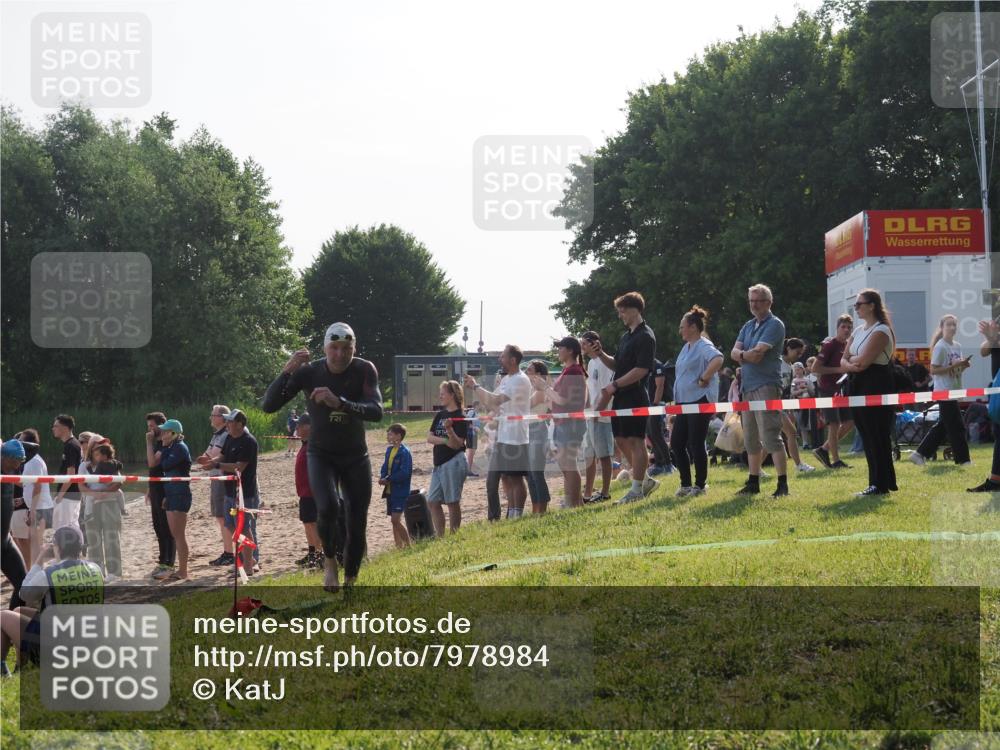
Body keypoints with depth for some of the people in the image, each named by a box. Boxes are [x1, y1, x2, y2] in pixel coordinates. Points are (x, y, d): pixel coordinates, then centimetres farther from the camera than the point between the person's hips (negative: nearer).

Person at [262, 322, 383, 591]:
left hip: (356, 457, 1)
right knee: (328, 507, -27)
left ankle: (349, 582, 19)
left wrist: (339, 403, -45)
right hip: (321, 455, -1)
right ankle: (330, 562, -1)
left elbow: (376, 412, -30)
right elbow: (268, 406, -21)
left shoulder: (365, 370, -16)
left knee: (357, 525, -1)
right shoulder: (309, 372, -16)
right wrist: (286, 372, -36)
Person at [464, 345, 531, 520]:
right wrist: (474, 387, 4)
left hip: (515, 438, -9)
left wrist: (476, 386, -14)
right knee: (506, 478, 12)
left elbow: (496, 400, -25)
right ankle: (511, 514, 19)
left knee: (515, 478, -3)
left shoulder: (521, 380, -16)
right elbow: (491, 403, 16)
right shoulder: (506, 379, 15)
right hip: (502, 437, 9)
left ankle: (517, 516, 3)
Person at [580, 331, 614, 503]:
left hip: (601, 416, -9)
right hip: (591, 416, 9)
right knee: (589, 455, 11)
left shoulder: (604, 362, -11)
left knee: (603, 454, -4)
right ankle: (587, 493, 16)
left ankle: (605, 492, 1)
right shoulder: (591, 363, 16)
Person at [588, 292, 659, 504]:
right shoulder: (626, 336, 17)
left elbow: (641, 370, -19)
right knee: (621, 439, 12)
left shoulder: (645, 337, -12)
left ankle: (637, 490, 0)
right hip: (621, 396, 10)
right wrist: (601, 354, 6)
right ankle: (644, 480, 23)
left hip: (635, 395, -10)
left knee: (635, 441, -5)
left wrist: (615, 385, -20)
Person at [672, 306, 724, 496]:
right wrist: (676, 399, 19)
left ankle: (700, 485, 4)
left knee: (696, 444, -5)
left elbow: (718, 359, -32)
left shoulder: (703, 346, -12)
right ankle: (686, 484, 15)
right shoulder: (687, 347, 17)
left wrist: (705, 379, -25)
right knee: (676, 443, 7)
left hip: (699, 400, -10)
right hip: (684, 402, 10)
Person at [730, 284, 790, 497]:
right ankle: (753, 483, 21)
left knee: (771, 437, -13)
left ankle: (783, 483, -13)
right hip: (747, 386, 9)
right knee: (751, 439, 13)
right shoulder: (748, 326, 18)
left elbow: (757, 352, -17)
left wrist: (743, 355, 1)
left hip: (766, 385, -9)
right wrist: (748, 356, -12)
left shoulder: (774, 325, -7)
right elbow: (734, 352, 7)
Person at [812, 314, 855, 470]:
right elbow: (815, 368, -17)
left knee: (850, 421, 5)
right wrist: (839, 369, -21)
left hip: (841, 389, 8)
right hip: (828, 390, -8)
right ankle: (836, 461, -3)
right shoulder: (829, 345, -12)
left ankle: (824, 450, 15)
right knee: (834, 424, -8)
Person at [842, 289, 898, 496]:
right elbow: (844, 361, 11)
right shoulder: (858, 332, 17)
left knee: (877, 437, -6)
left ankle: (881, 484, -3)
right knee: (867, 437, 9)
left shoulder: (880, 331, -10)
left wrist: (852, 359, 1)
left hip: (877, 387, -9)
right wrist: (850, 365, -10)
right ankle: (878, 482, 13)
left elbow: (863, 361, -19)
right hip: (859, 386, 9)